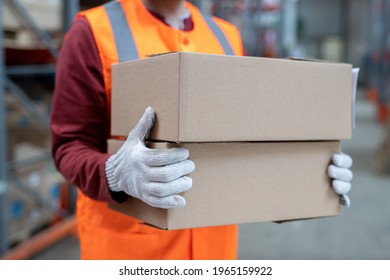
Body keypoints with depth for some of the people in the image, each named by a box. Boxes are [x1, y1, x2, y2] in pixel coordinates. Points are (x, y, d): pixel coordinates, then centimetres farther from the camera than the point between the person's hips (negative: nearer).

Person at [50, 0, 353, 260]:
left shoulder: (226, 36, 6)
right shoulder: (94, 31, -8)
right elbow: (70, 146, -10)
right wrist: (116, 174, -32)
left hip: (212, 235, 4)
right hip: (127, 237, -4)